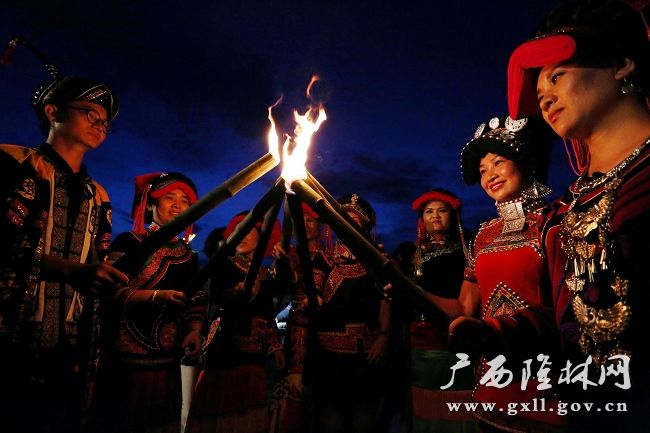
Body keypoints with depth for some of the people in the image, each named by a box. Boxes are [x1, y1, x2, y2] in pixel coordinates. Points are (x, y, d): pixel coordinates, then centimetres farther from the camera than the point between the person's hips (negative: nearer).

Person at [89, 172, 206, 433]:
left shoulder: (188, 256, 14)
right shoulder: (129, 242, -1)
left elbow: (196, 302, 13)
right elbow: (113, 291, -13)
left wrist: (195, 331, -5)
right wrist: (157, 296, -26)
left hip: (167, 360, 5)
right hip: (123, 356, -5)